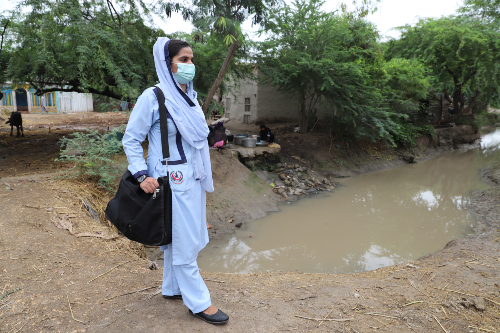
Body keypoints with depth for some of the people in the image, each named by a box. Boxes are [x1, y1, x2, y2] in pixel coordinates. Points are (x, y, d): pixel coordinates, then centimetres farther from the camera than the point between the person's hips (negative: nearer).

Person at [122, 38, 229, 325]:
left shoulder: (190, 95, 9)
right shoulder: (153, 97, -13)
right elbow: (131, 139, -10)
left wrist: (203, 175, 17)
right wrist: (142, 175, -18)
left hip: (193, 177, 8)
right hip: (171, 180, -7)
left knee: (179, 237, 17)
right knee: (184, 241, 2)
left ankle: (173, 288, 34)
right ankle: (198, 301, 16)